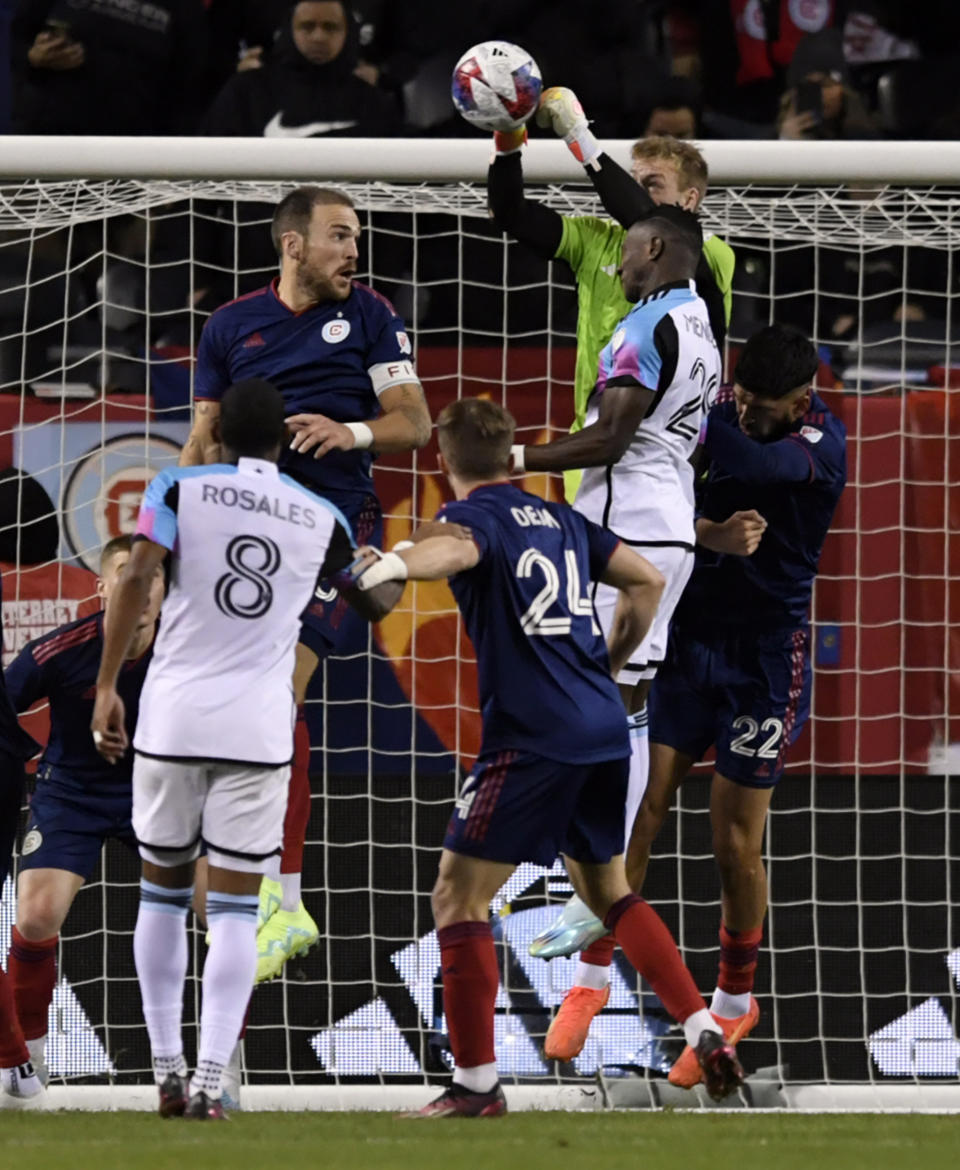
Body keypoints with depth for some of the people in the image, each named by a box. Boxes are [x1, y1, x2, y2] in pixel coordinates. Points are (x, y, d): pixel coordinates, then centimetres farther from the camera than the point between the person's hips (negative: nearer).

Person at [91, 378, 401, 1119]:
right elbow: (376, 605, 26)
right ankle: (209, 1083, -11)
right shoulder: (323, 520, 9)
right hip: (258, 729, 0)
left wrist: (106, 686, -11)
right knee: (235, 911, 1)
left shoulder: (181, 489, 2)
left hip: (172, 722, 0)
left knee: (163, 896, 16)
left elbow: (138, 577, -13)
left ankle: (167, 1073, 14)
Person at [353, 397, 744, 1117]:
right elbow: (646, 581, 24)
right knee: (609, 891, 24)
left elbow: (458, 549, -27)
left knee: (459, 899, -1)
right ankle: (705, 1032, 14)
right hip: (605, 732, 7)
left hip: (531, 736, -7)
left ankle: (477, 1083, -5)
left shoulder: (474, 515, -2)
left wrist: (399, 564, -44)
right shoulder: (561, 520, 18)